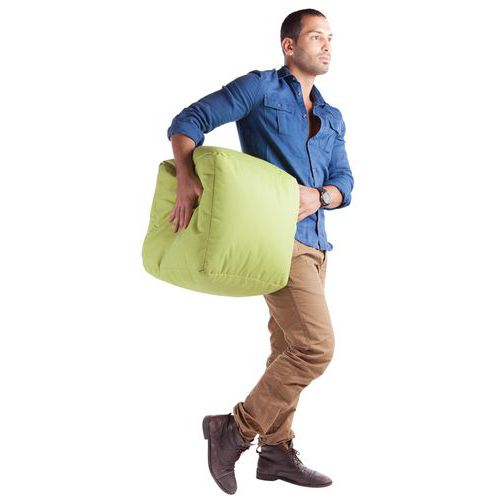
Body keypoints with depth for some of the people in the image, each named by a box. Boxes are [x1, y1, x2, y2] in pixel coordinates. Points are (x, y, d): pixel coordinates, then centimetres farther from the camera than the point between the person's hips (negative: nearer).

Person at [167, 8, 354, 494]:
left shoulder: (331, 118, 20)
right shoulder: (260, 87, -1)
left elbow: (343, 182, 11)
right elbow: (187, 122, -6)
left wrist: (319, 196, -12)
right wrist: (186, 179, -22)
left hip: (312, 241, 8)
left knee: (289, 349, 11)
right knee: (315, 347, -15)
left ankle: (276, 450, 21)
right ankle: (235, 429, -3)